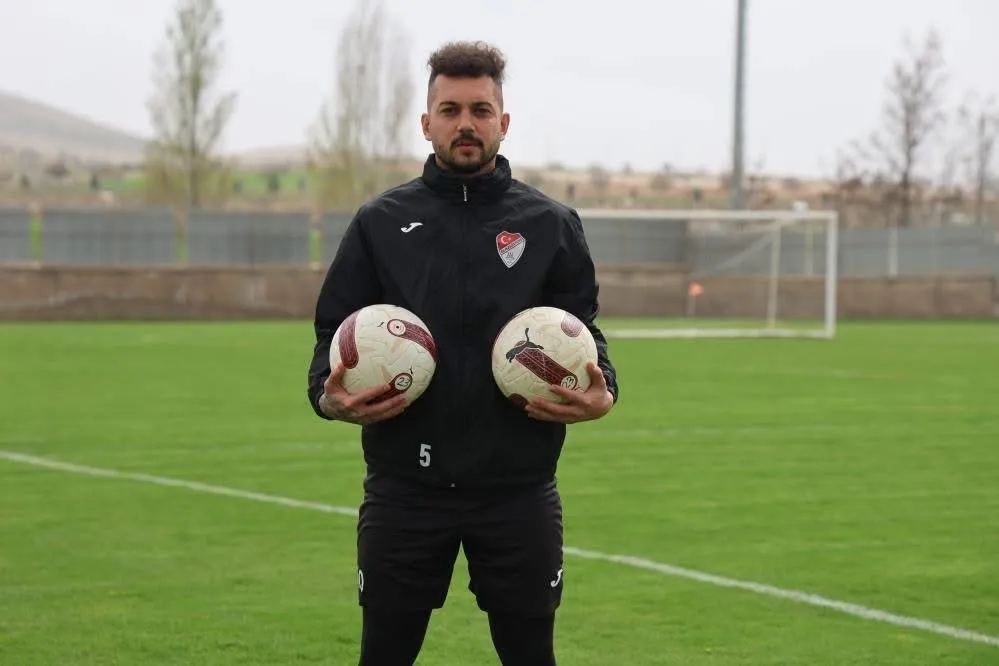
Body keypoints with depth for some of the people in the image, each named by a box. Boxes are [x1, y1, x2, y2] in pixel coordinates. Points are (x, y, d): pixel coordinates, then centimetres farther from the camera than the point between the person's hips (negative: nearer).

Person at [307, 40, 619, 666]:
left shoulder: (551, 224, 6)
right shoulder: (382, 222, 6)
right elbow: (335, 332, 7)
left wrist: (602, 391, -13)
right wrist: (329, 394, -13)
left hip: (518, 491, 0)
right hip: (405, 490, 0)